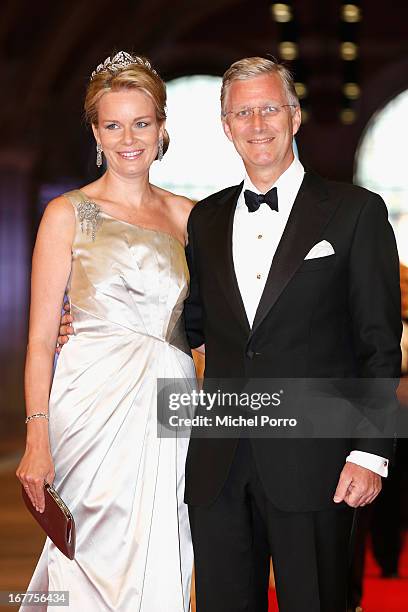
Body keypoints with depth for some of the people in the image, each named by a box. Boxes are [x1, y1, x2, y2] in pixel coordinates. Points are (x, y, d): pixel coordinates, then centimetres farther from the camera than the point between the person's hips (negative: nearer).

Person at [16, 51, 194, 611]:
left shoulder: (187, 216, 11)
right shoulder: (68, 214, 2)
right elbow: (41, 337, -2)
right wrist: (37, 438, -12)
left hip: (170, 413, 3)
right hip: (94, 409, -3)